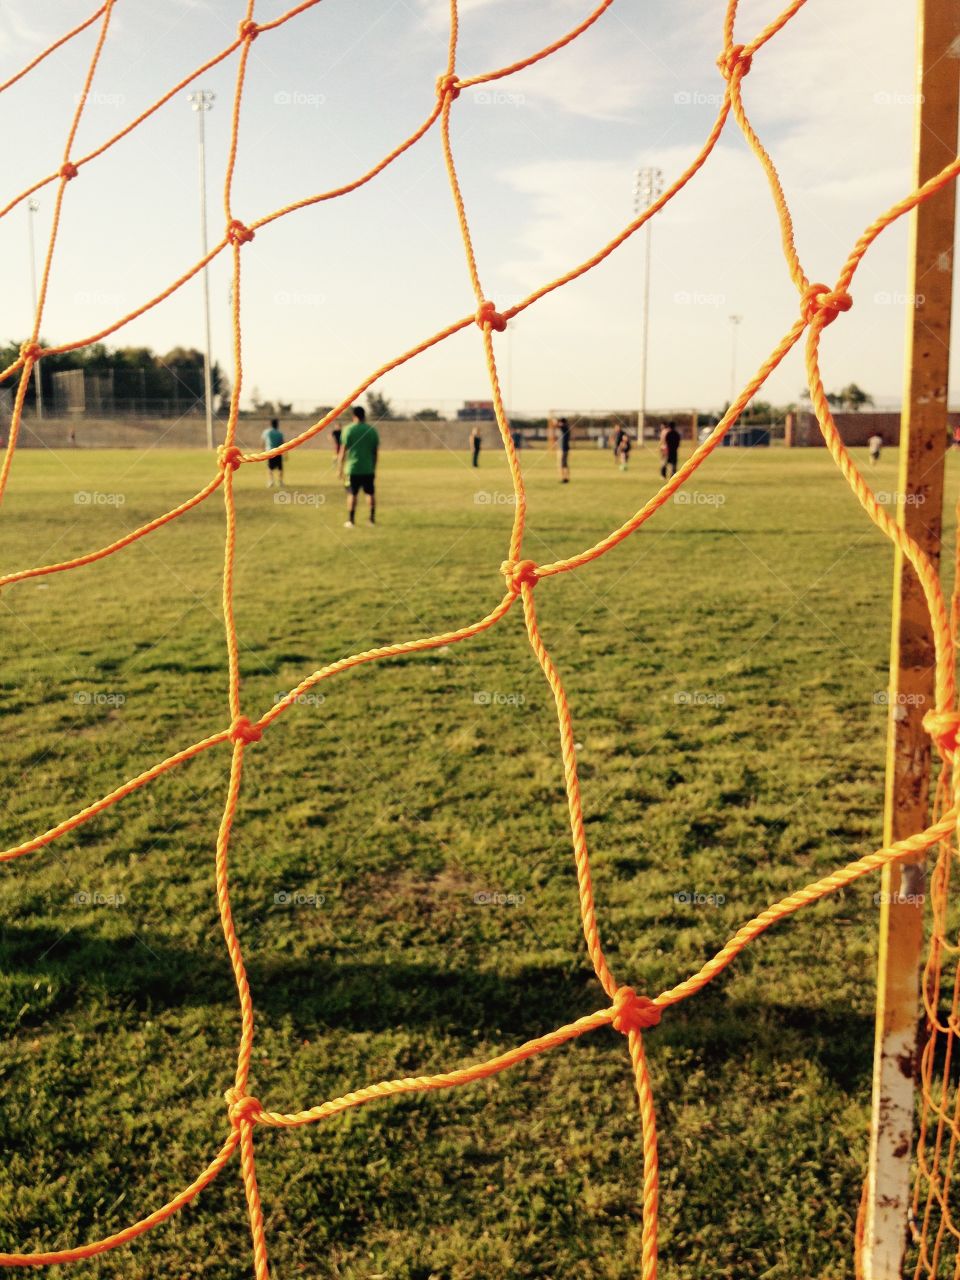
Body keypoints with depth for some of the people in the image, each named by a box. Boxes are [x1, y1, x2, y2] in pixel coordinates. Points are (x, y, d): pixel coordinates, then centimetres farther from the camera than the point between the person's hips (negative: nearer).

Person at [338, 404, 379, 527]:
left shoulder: (348, 429, -4)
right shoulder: (372, 430, 4)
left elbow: (343, 450, -5)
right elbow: (375, 451, 7)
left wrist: (340, 469, 1)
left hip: (353, 468, -2)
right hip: (369, 469, 2)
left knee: (352, 494, 2)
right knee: (370, 493, 11)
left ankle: (350, 521, 2)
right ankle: (372, 519, 11)